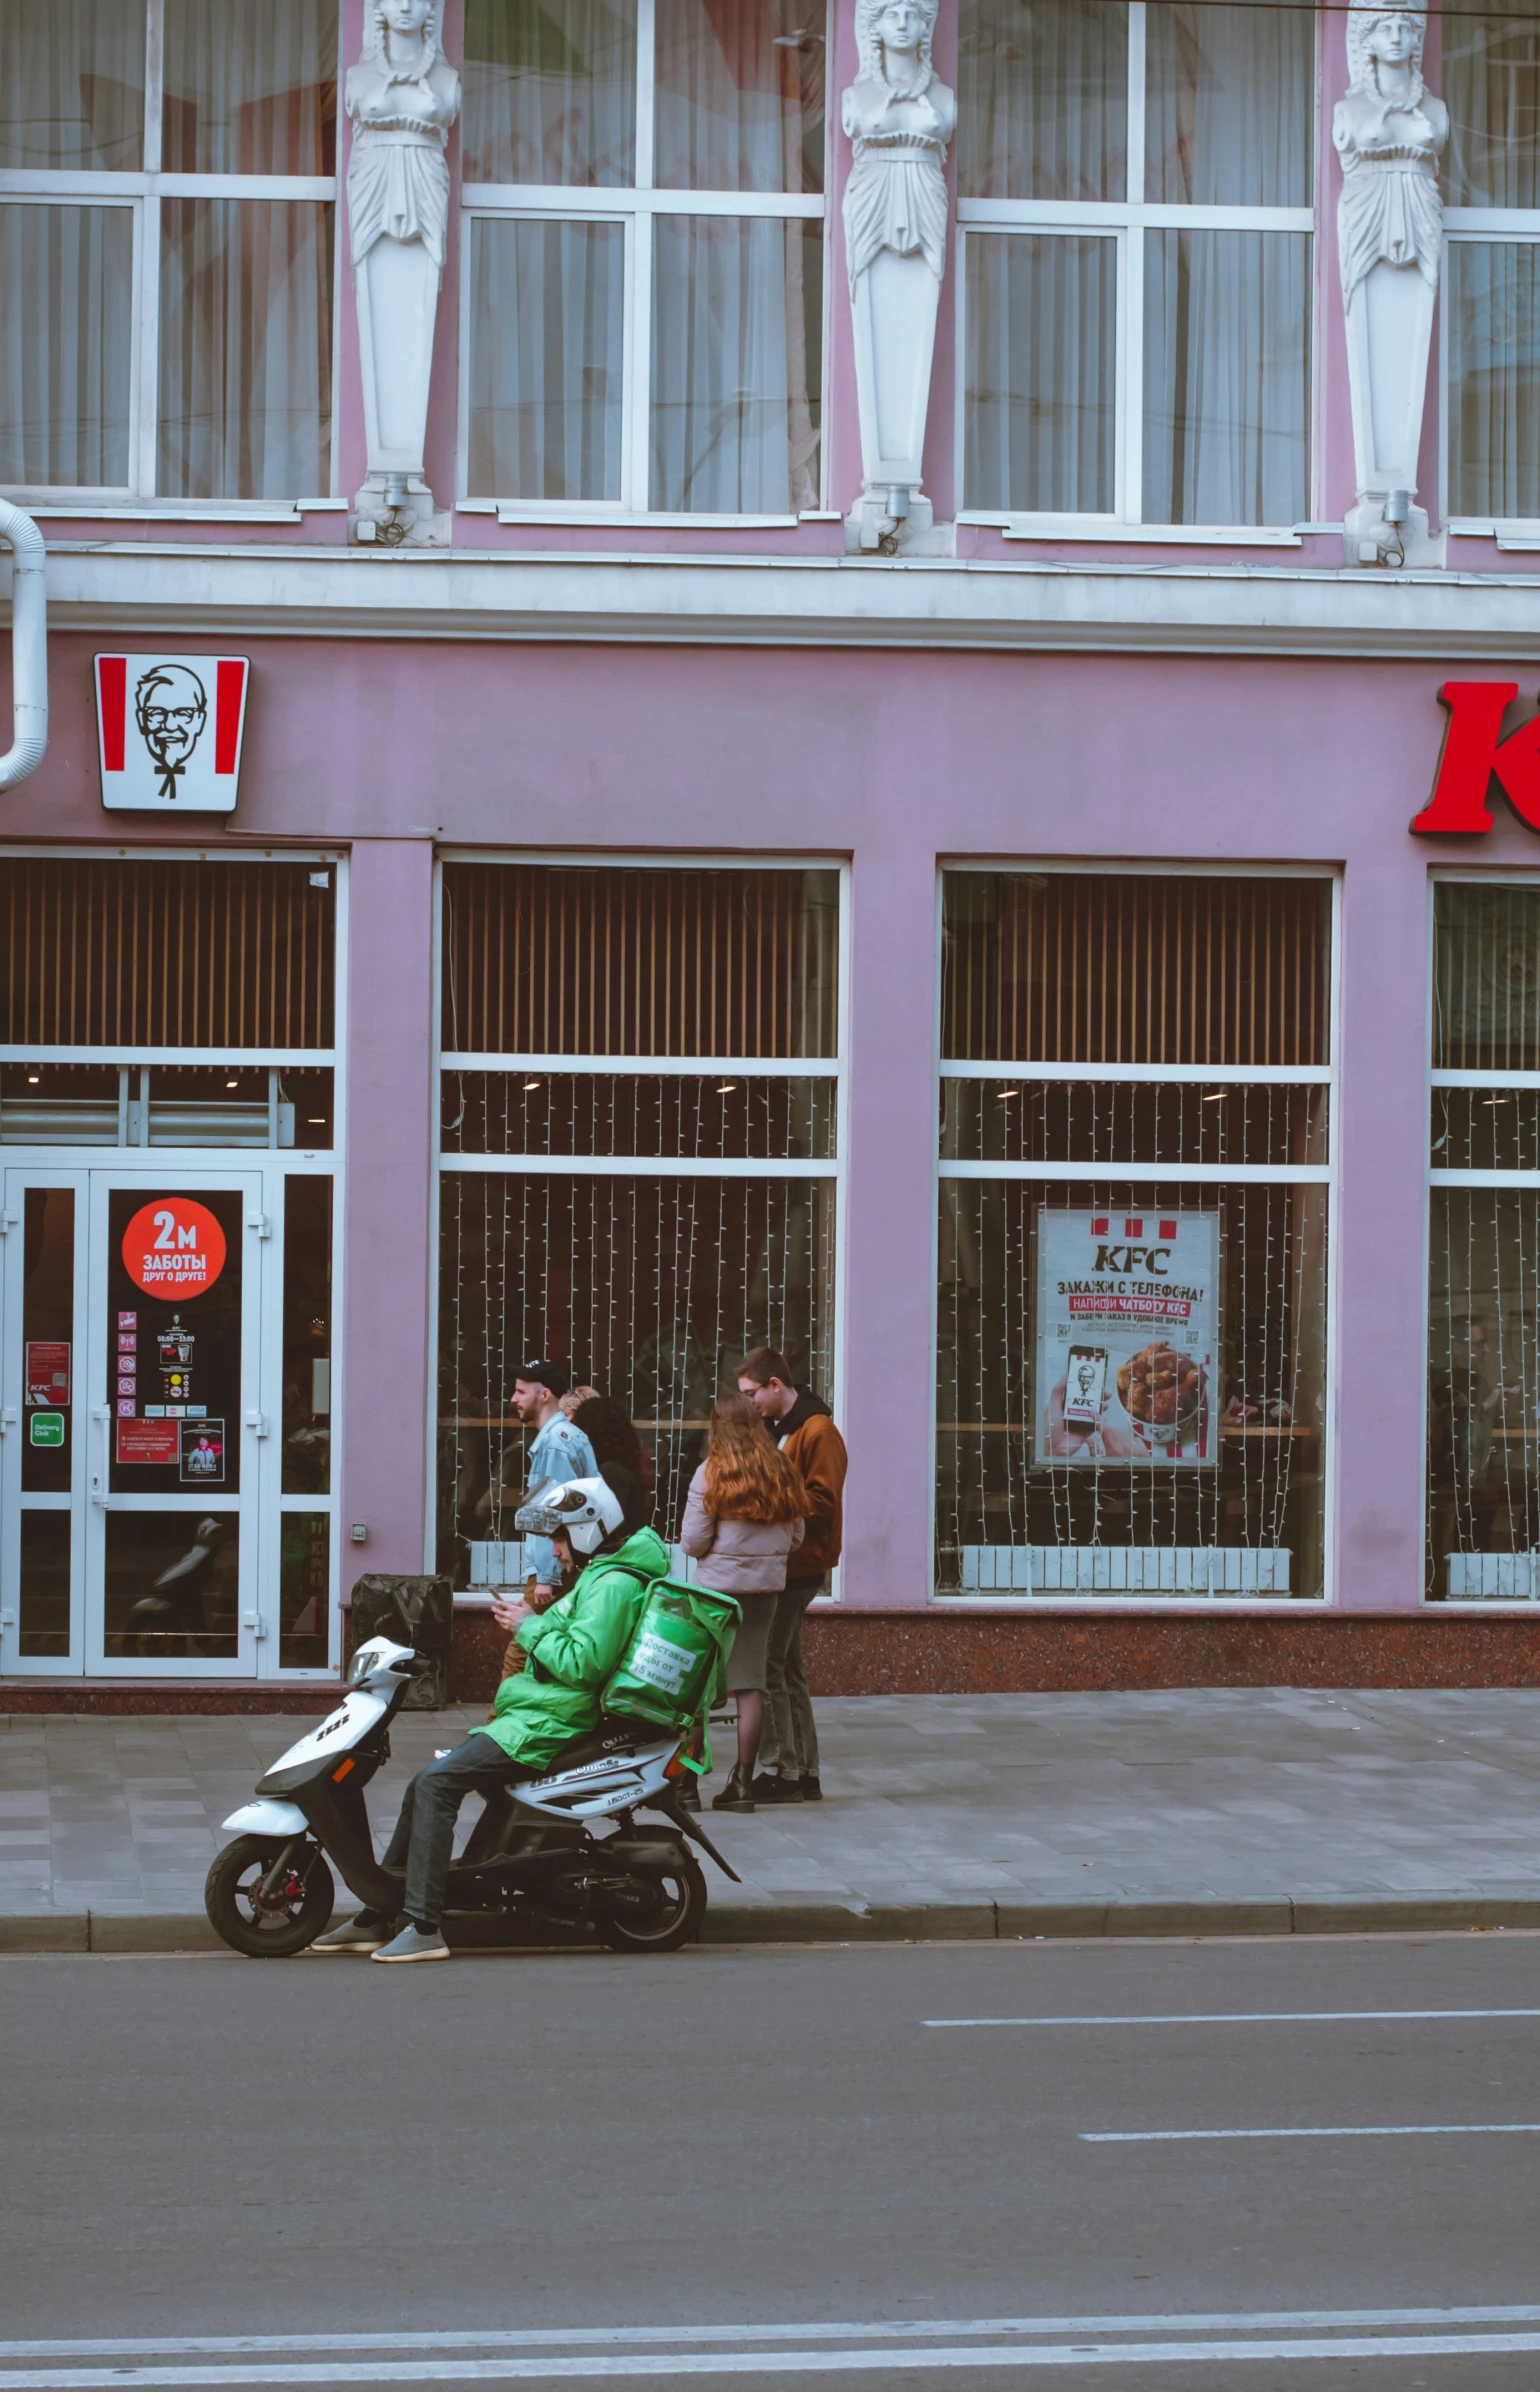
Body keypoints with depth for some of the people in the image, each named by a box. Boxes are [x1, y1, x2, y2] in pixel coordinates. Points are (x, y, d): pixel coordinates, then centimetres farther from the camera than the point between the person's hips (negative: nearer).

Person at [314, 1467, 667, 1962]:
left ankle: (425, 1927, -25)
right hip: (540, 1715, 11)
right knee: (426, 1784, 10)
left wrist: (531, 1626, -14)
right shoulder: (602, 1575, 20)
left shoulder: (613, 1585, -14)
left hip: (548, 1726, -11)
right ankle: (376, 1919, 13)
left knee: (437, 1783, -22)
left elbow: (582, 1662, -25)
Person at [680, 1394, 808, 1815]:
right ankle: (743, 1781, 6)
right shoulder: (782, 1473, 3)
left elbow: (693, 1542, -10)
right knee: (750, 1684, 7)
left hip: (718, 1586, -4)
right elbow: (795, 1536, 8)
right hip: (766, 1586, 4)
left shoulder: (711, 1473, -10)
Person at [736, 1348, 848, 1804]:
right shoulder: (775, 1429, 19)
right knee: (786, 1667, 11)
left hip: (799, 1565, -10)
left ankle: (781, 1771, -8)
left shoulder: (817, 1432, -11)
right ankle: (804, 1772, 16)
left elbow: (822, 1502, -17)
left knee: (768, 1666, -11)